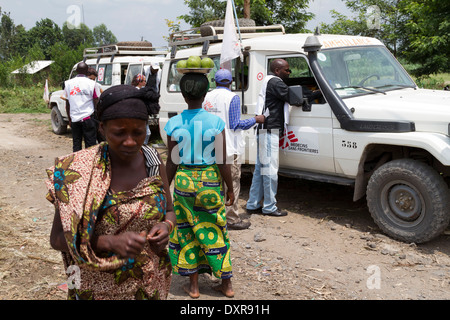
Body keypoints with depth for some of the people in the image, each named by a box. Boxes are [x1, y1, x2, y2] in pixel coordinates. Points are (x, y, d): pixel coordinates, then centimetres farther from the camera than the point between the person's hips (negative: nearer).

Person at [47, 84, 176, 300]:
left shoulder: (153, 161, -8)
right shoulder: (79, 170, -18)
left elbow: (169, 212, 4)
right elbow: (57, 238, -14)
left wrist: (166, 227, -18)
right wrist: (110, 242, -29)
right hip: (99, 289, -3)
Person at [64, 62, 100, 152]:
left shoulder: (68, 83, 7)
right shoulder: (91, 83, -6)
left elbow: (67, 104, 11)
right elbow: (96, 103, -5)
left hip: (74, 118, 4)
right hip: (88, 118, -3)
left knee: (76, 145, 11)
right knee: (90, 145, 0)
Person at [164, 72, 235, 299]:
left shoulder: (174, 124, -6)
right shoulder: (215, 122, -9)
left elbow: (172, 162, -2)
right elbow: (222, 162, -8)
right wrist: (230, 188, 4)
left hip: (184, 180, 0)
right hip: (211, 180, 0)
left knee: (188, 232, 13)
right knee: (214, 231, 12)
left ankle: (193, 286, 22)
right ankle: (226, 284, 22)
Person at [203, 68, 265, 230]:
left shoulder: (207, 97, 7)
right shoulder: (232, 98, -11)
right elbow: (235, 125, -13)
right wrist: (255, 119, -2)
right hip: (229, 149, -6)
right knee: (232, 183, 2)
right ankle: (232, 219, 6)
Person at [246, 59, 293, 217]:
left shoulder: (269, 81, 23)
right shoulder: (275, 82, -10)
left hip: (265, 131, 11)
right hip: (270, 130, -11)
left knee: (260, 168, 13)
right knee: (270, 169, -5)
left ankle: (253, 204, 18)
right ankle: (270, 206, 2)